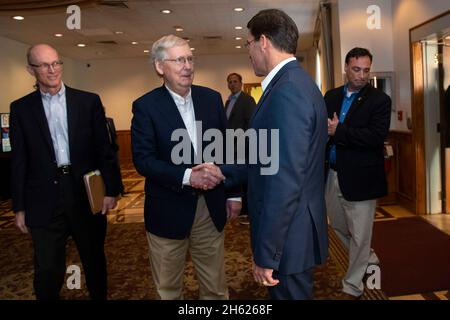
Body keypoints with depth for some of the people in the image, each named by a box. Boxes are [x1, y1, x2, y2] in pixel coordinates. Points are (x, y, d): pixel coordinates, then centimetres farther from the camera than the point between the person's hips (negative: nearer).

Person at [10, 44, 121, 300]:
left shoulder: (89, 101, 2)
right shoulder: (21, 108, 3)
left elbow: (104, 149, 2)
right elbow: (19, 161, 4)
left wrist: (111, 189, -3)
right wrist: (19, 207, 4)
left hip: (86, 194, 0)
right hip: (44, 201, 0)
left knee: (95, 260, 16)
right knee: (48, 270, 9)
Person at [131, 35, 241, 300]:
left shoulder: (212, 98, 3)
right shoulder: (146, 106, -8)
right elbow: (143, 159, -14)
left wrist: (233, 194, 8)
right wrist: (187, 176, -26)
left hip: (211, 206, 3)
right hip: (168, 209, -2)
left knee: (216, 286, 18)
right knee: (168, 288, 18)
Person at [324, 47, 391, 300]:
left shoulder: (380, 100, -7)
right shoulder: (331, 96, 10)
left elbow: (377, 136, -20)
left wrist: (338, 132, -21)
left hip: (360, 177, -6)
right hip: (333, 174, 6)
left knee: (360, 235, 5)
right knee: (338, 225, 20)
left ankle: (353, 286, 24)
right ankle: (368, 260, 45)